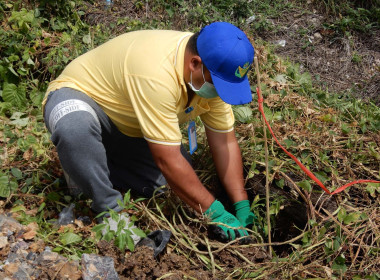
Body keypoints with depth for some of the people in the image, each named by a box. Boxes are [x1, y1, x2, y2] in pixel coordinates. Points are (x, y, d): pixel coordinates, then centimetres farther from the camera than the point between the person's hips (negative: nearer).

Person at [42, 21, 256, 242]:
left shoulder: (213, 75, -15)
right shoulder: (156, 74, -40)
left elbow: (225, 142, -8)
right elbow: (168, 161, -37)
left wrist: (242, 207, -12)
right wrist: (214, 212, -31)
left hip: (129, 128, 7)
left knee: (182, 179, -7)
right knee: (76, 126, -42)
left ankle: (105, 167, 12)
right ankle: (110, 210, -18)